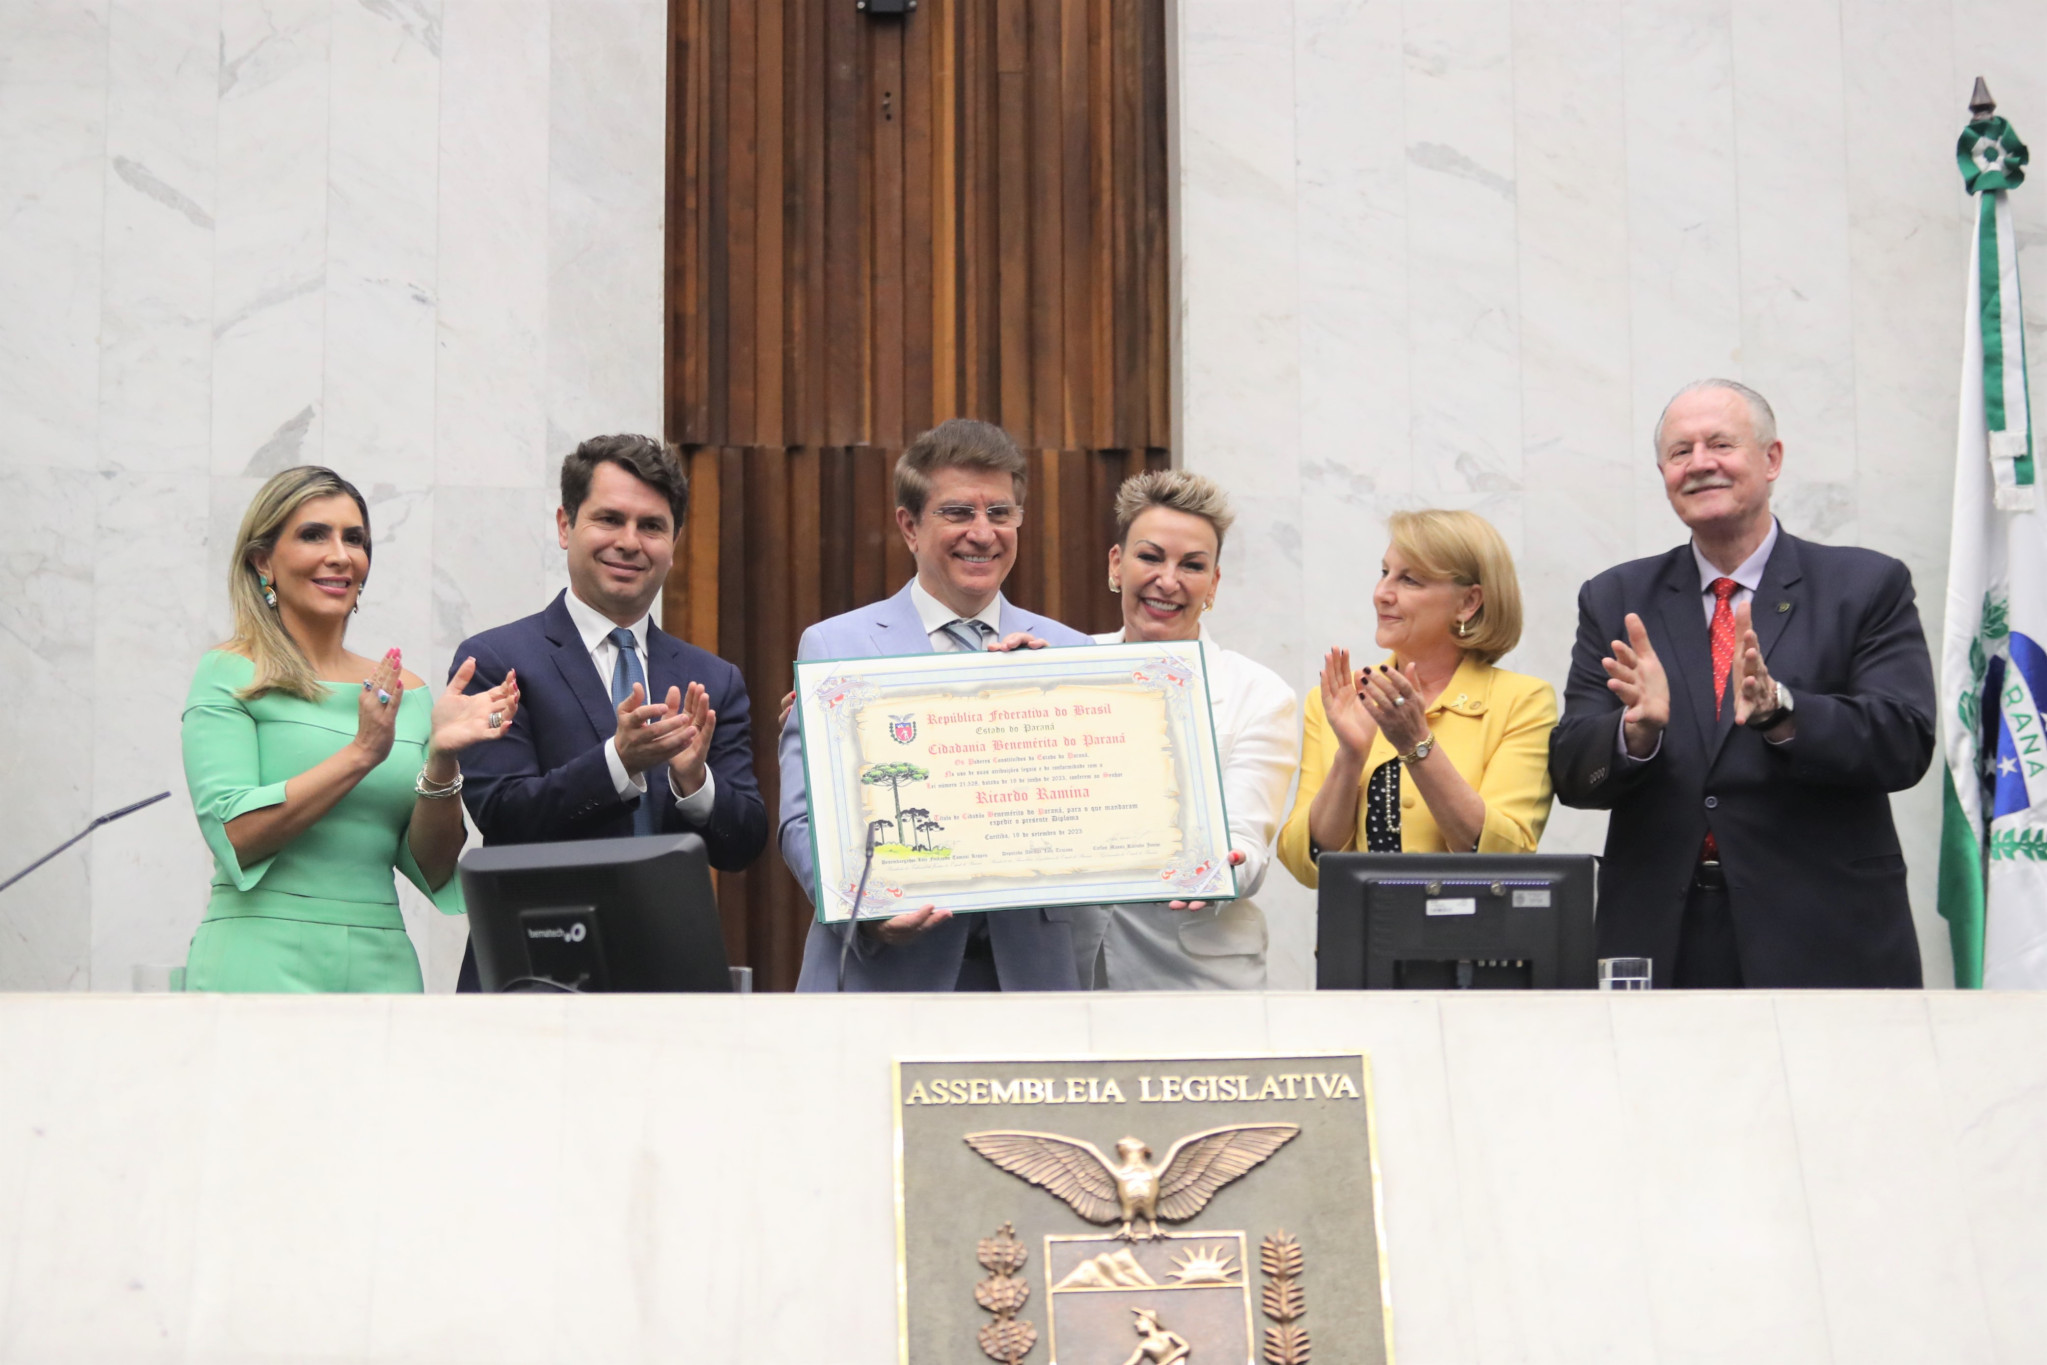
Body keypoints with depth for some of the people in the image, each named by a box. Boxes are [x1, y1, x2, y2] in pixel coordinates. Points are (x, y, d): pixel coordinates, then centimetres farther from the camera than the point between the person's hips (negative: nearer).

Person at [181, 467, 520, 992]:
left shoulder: (408, 694, 12)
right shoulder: (230, 674, 1)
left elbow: (433, 870, 8)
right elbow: (233, 835, -10)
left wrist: (442, 760, -7)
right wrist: (361, 752, -14)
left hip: (382, 967, 4)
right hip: (262, 965, -4)